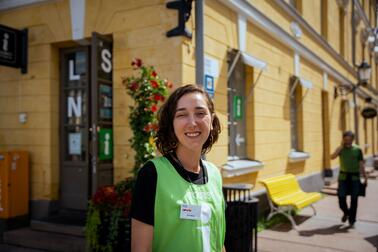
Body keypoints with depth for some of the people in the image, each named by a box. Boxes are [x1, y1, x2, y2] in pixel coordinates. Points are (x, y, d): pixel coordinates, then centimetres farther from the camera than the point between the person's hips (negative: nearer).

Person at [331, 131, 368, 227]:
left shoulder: (357, 149, 1)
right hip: (343, 176, 1)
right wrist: (341, 146, -15)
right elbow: (333, 157, -17)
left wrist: (365, 177, 1)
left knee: (354, 199, 3)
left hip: (354, 177, 0)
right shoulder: (340, 149, 2)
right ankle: (346, 212, 26)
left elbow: (361, 164, 4)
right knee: (341, 197, -3)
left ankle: (352, 220, 16)